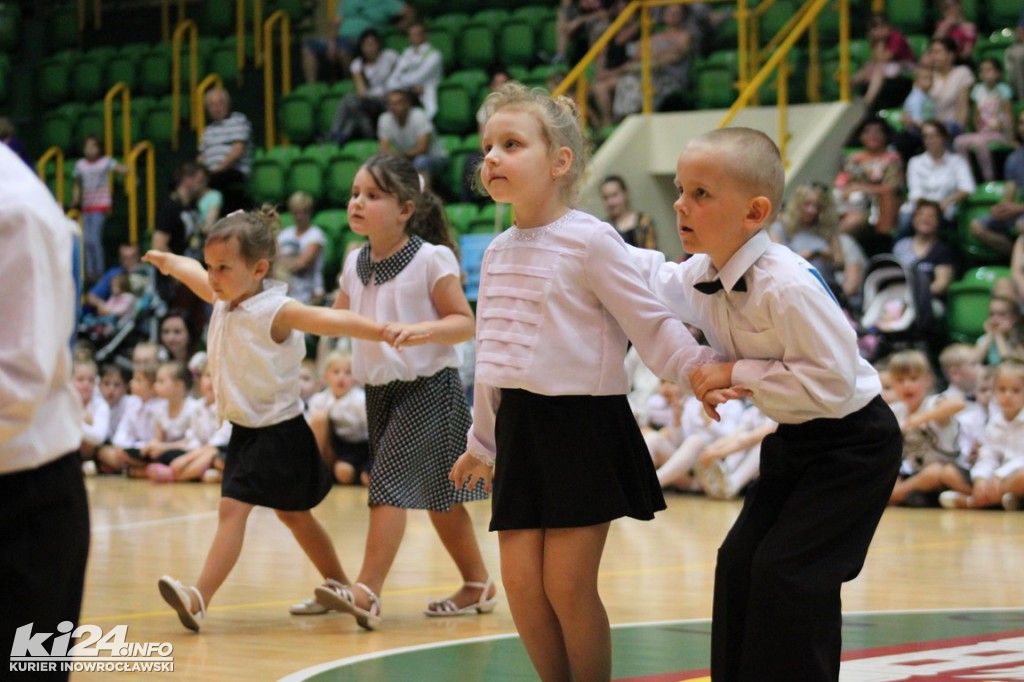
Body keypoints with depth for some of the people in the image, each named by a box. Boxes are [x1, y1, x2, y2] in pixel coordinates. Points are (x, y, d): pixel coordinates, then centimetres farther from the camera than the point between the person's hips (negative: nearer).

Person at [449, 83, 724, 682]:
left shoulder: (590, 242, -10)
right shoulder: (498, 252, 12)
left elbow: (651, 323, -13)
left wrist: (703, 369, -27)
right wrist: (482, 442, 26)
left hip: (584, 423, -6)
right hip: (520, 424, 6)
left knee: (567, 585, -6)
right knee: (521, 581, 3)